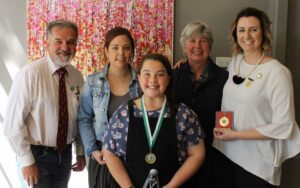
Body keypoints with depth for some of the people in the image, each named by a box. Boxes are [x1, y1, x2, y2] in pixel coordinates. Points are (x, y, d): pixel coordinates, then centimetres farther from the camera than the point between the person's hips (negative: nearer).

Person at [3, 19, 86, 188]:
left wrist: (81, 152, 11)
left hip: (66, 153, 5)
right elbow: (13, 122, -17)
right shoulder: (30, 73, -19)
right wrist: (26, 161, -15)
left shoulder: (77, 76, -2)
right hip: (38, 155, -5)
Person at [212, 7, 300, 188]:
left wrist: (236, 134, -18)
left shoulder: (277, 72, -17)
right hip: (225, 152, 6)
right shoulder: (235, 61, 2)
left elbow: (283, 126, -18)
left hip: (258, 163, -5)